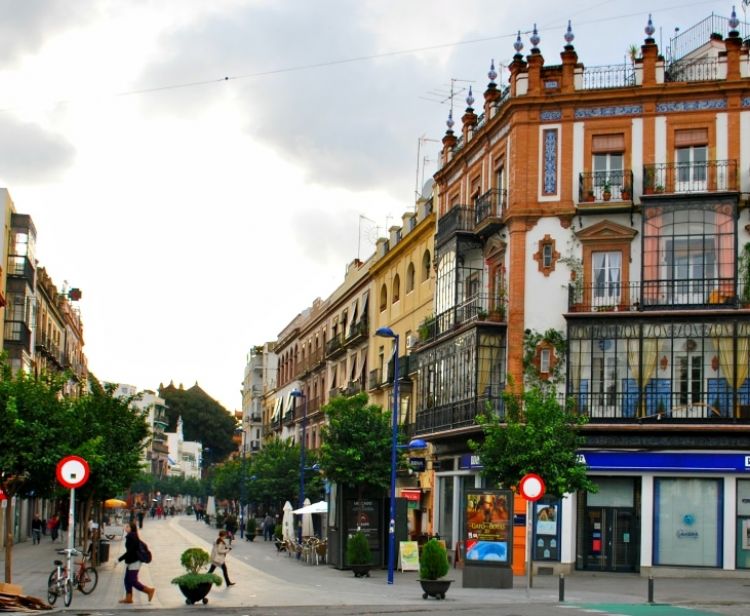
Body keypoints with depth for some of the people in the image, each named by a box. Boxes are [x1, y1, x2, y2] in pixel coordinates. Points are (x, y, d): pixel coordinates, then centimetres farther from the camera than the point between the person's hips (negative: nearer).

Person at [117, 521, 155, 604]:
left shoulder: (131, 537, -20)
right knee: (127, 580, 11)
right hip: (131, 562, 10)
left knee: (132, 581, -4)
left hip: (133, 563, -10)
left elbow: (129, 552, -24)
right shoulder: (134, 536, 9)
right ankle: (128, 598, 15)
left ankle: (149, 590, 4)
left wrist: (119, 559, -20)